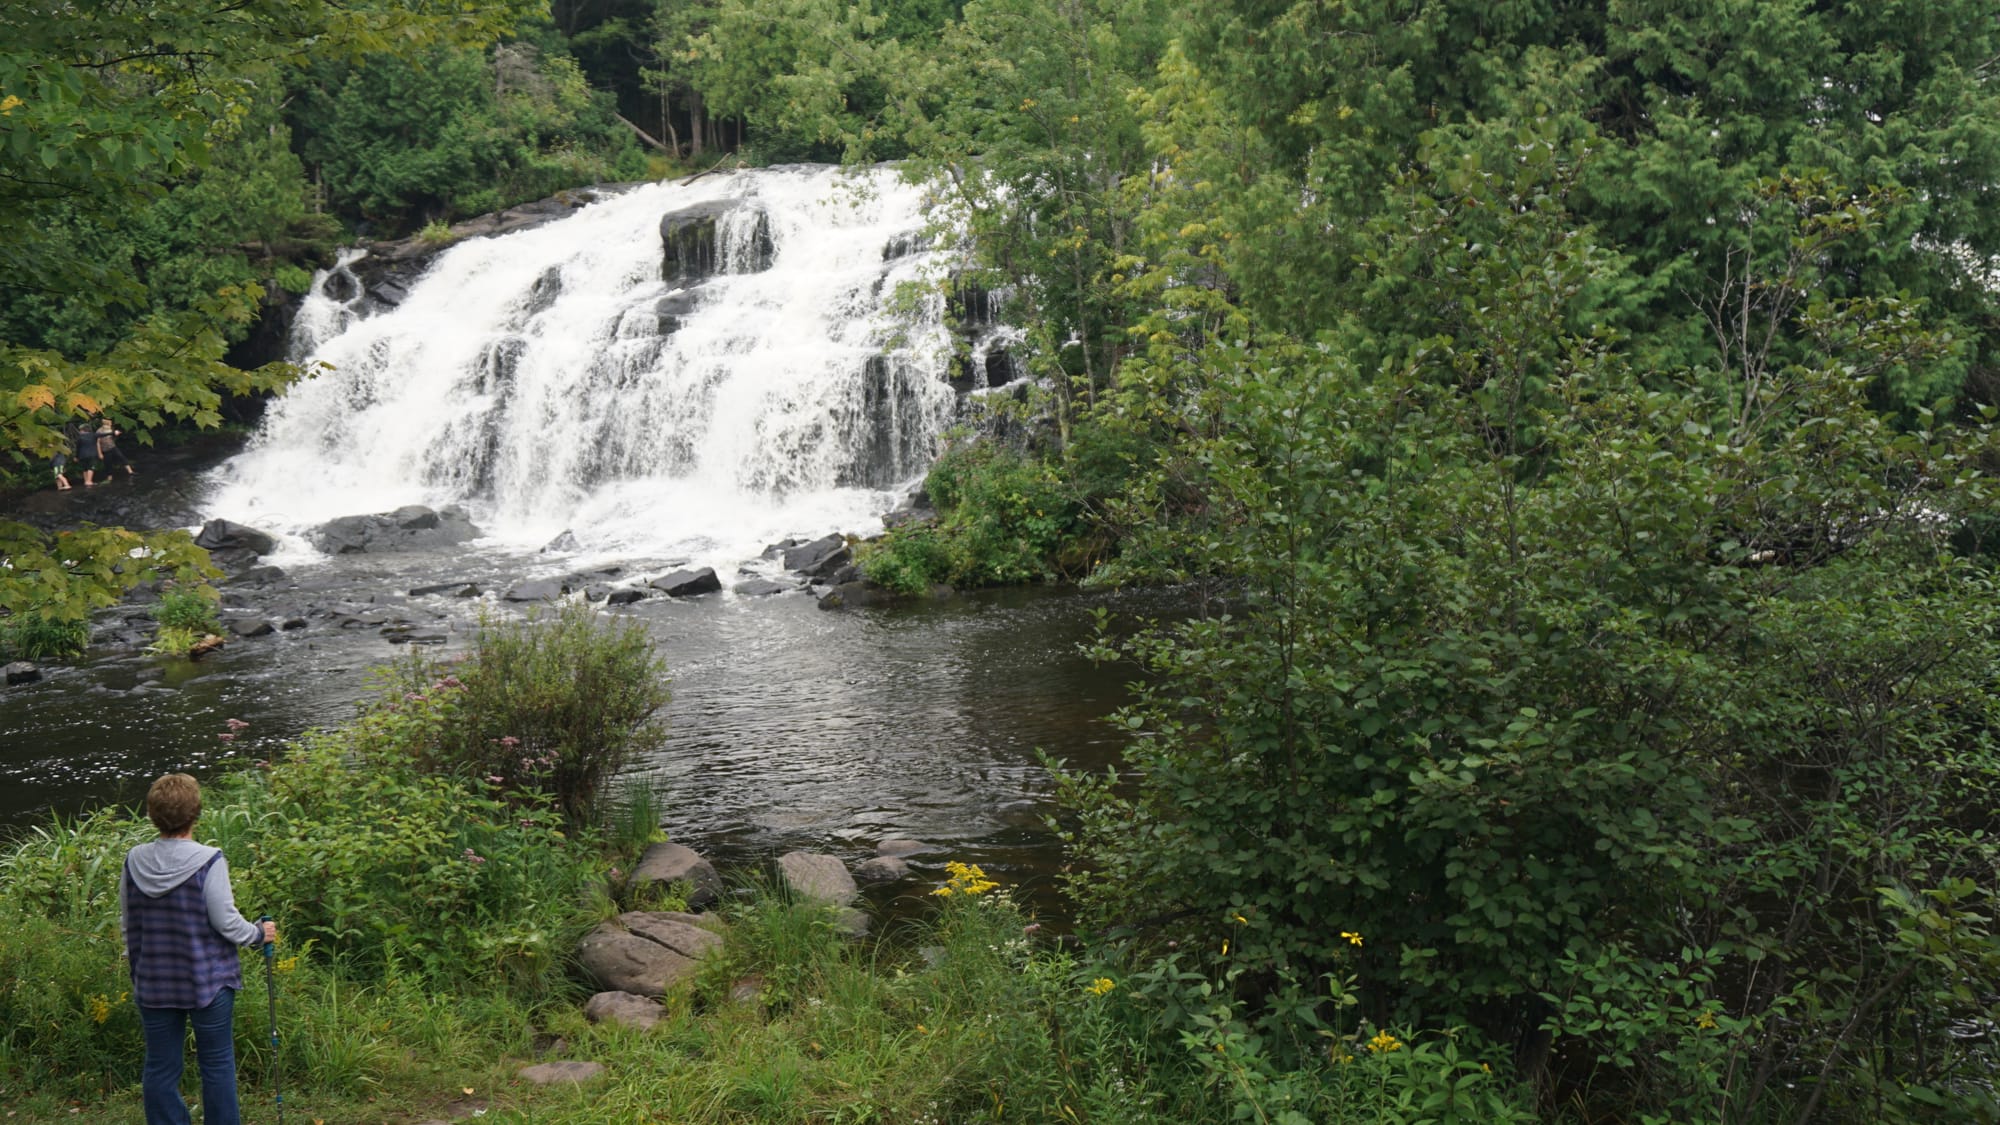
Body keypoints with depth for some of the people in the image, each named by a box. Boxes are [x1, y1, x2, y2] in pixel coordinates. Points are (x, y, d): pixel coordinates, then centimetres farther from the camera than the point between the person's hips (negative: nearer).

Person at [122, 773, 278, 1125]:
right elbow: (225, 922, -14)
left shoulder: (134, 862, -2)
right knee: (217, 1064, 9)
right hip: (208, 980, -4)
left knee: (160, 1067, 12)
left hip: (153, 982, 4)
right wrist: (259, 933, 4)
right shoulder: (208, 861, -17)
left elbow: (128, 923, 9)